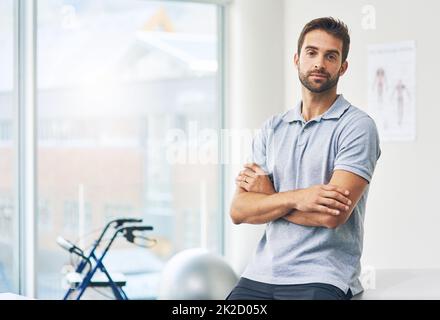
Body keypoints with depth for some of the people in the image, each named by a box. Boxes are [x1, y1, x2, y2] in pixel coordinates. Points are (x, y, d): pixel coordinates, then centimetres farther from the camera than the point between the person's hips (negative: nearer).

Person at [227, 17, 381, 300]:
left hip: (321, 278, -4)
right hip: (261, 274, 4)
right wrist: (296, 198, -15)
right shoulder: (272, 129, 12)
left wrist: (266, 195, -1)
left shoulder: (357, 126, -4)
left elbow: (332, 214, -15)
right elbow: (239, 210, 2)